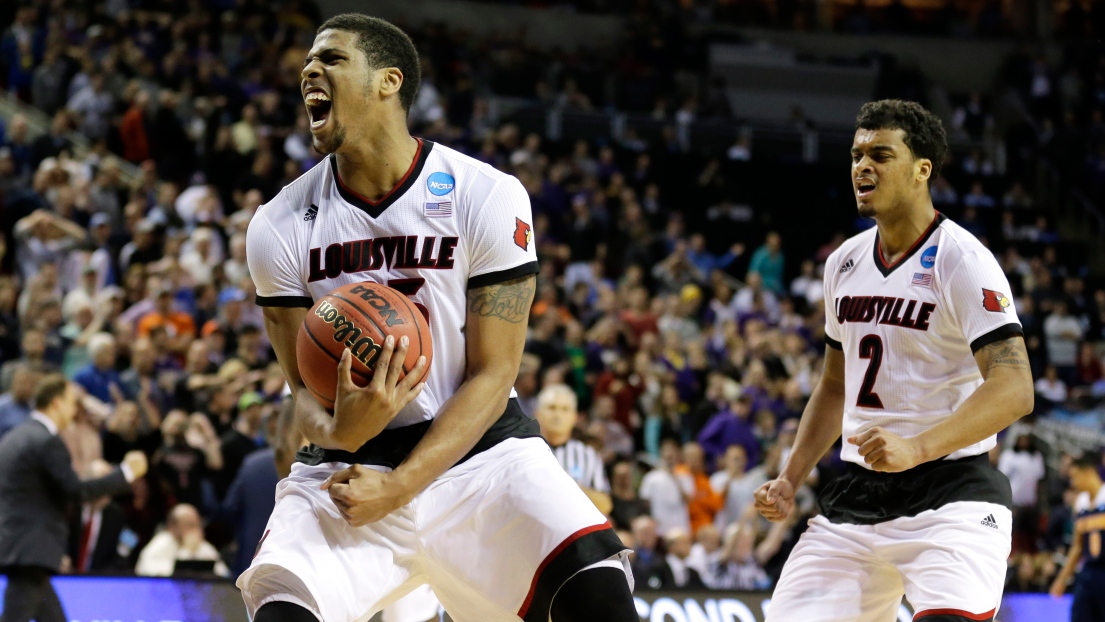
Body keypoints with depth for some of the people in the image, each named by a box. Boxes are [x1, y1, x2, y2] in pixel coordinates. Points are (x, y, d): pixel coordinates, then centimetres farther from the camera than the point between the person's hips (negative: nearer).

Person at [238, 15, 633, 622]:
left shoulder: (488, 198, -10)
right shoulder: (281, 228, -3)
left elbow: (491, 378, -10)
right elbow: (305, 390, 0)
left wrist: (397, 487, -22)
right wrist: (337, 432, -26)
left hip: (478, 446, -1)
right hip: (349, 463, 2)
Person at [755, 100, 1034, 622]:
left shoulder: (961, 261, -10)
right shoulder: (844, 262, 12)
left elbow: (1014, 390, -21)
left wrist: (917, 449, -33)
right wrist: (790, 480, 14)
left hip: (951, 494, -7)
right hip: (856, 495, 7)